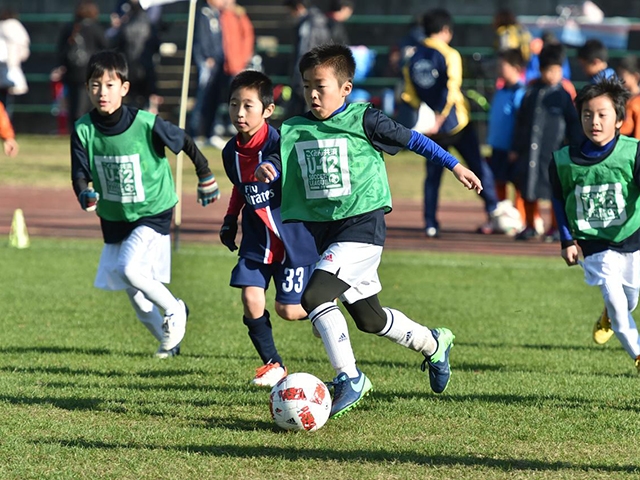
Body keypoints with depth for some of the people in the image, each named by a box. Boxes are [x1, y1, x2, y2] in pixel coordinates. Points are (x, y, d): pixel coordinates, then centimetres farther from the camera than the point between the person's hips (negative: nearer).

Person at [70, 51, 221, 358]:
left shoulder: (146, 125, -22)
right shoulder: (83, 130, -14)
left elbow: (185, 143, -6)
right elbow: (80, 173, -11)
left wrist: (206, 179, 6)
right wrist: (85, 194, -34)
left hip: (153, 212, -5)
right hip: (114, 218, 5)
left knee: (128, 269, -23)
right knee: (133, 292, 9)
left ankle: (175, 310, 2)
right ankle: (167, 341, 31)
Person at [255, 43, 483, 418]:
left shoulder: (363, 120, -6)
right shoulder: (297, 130, 7)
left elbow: (412, 140, 2)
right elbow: (279, 161, -3)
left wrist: (455, 166, 7)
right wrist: (266, 170, -27)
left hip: (363, 225, -7)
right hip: (324, 231, 7)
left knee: (315, 295, -24)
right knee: (370, 319, 17)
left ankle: (348, 376, -14)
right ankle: (433, 343, 43)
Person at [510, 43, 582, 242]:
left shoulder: (564, 95, -2)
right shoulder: (532, 92, 10)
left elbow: (574, 124, 0)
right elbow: (521, 120, 15)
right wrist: (515, 148, 14)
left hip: (553, 151, -4)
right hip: (529, 149, 4)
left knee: (554, 191, 1)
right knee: (527, 190, 9)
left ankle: (556, 229, 13)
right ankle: (530, 227, 23)